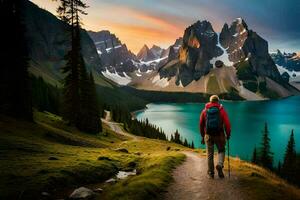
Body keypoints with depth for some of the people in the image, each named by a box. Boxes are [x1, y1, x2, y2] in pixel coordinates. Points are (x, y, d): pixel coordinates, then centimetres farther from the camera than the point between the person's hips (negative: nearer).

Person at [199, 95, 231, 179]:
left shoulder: (204, 110, 5)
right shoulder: (221, 110, -3)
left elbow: (201, 124, 7)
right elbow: (227, 123, -9)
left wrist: (203, 136, 16)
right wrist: (228, 134, 4)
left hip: (208, 135, 2)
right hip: (219, 135, -1)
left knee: (210, 154, 11)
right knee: (221, 151, 19)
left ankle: (211, 173, 17)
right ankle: (220, 165, -5)